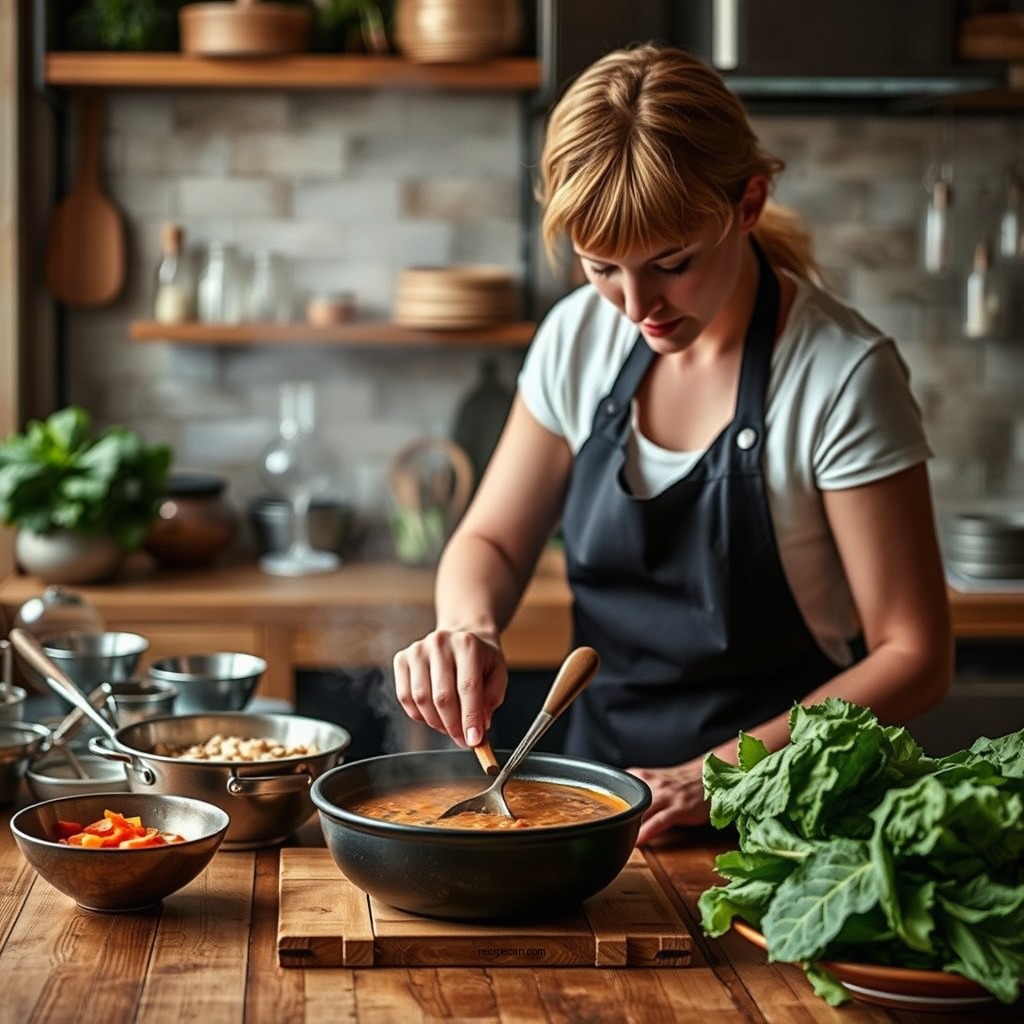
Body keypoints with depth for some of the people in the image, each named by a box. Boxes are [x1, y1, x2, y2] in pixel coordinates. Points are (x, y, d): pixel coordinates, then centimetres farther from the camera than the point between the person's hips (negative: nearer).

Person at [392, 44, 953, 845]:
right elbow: (491, 539, 13)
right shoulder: (580, 338, 2)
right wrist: (470, 629, -10)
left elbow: (914, 657, -10)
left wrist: (721, 775, -19)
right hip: (602, 792, 4)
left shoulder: (843, 375, -13)